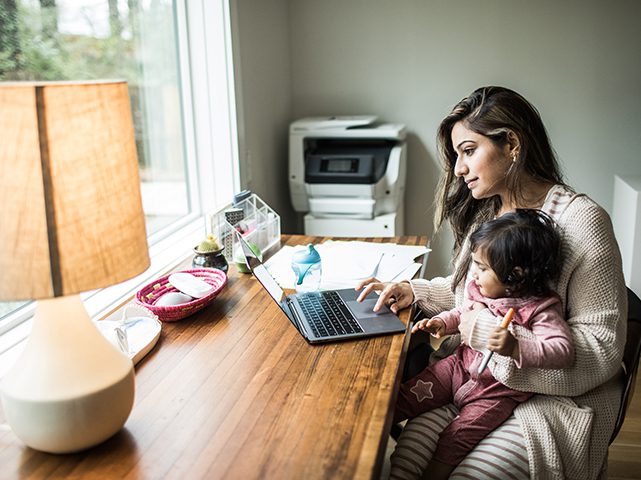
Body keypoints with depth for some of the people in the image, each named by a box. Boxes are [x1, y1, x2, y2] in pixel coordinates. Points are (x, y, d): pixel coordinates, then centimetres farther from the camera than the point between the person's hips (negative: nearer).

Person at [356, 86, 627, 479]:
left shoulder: (581, 221, -14)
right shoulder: (484, 211, 9)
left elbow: (602, 349, -16)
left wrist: (483, 329, -19)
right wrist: (415, 292, 4)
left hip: (554, 396, -5)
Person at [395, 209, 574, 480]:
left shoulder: (540, 310, -21)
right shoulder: (481, 290, -1)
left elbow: (563, 351, -32)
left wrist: (515, 348, -45)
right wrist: (442, 322, -2)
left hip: (498, 390, -6)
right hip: (461, 366, 7)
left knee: (455, 439, -16)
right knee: (408, 396, -2)